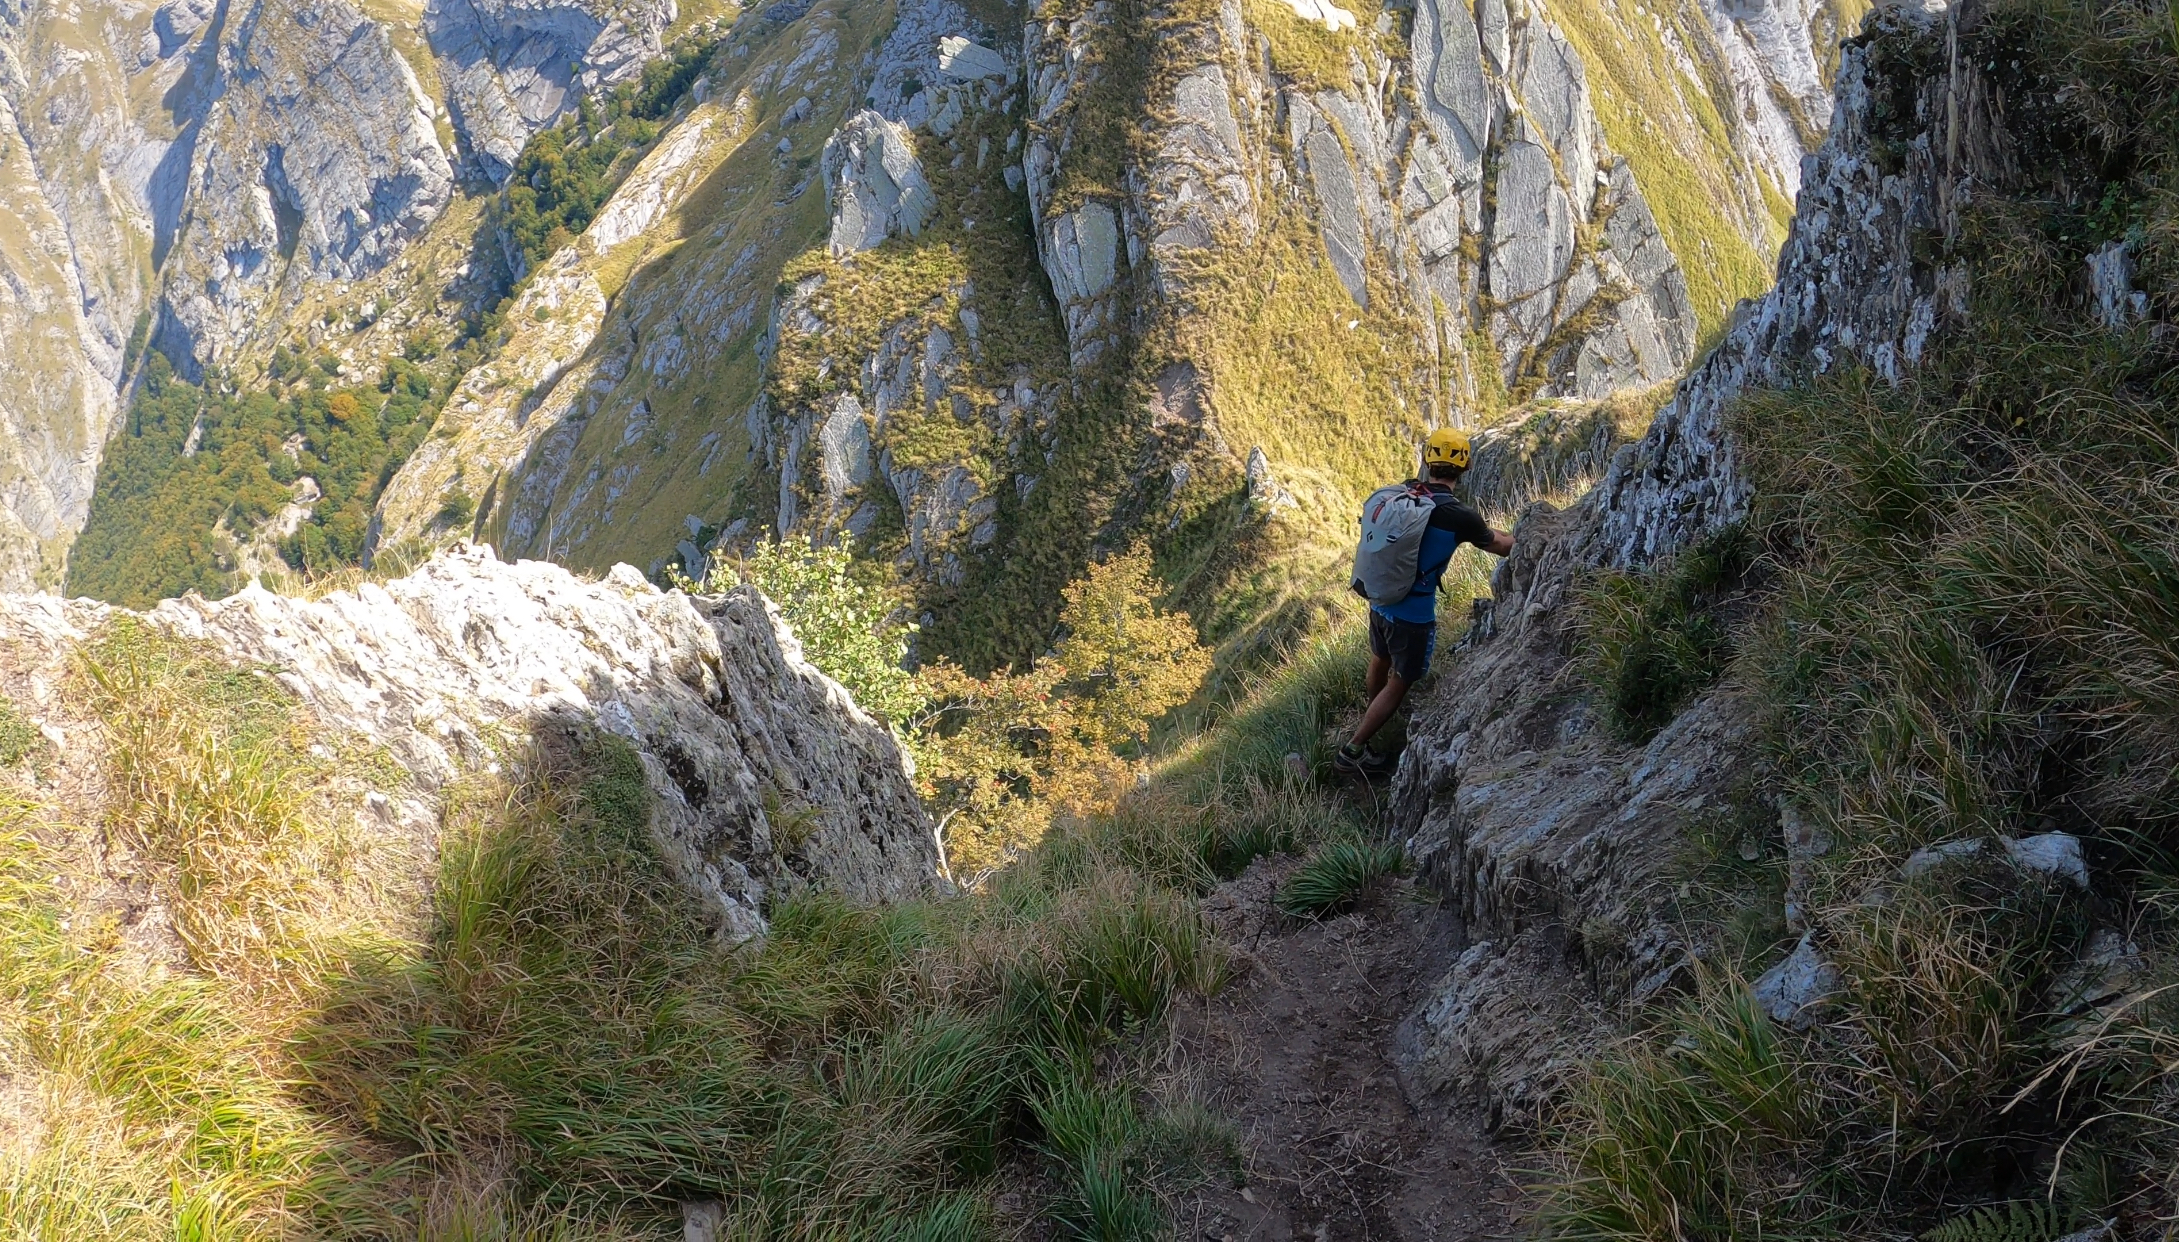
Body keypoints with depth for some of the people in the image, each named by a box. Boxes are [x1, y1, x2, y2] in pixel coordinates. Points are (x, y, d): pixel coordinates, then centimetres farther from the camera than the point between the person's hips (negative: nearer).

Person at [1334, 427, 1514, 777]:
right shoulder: (1460, 517, -20)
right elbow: (1499, 546, -2)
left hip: (1379, 601, 6)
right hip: (1413, 616, -6)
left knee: (1380, 662, 30)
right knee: (1399, 683, 11)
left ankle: (1373, 713, 55)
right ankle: (1353, 751, 14)